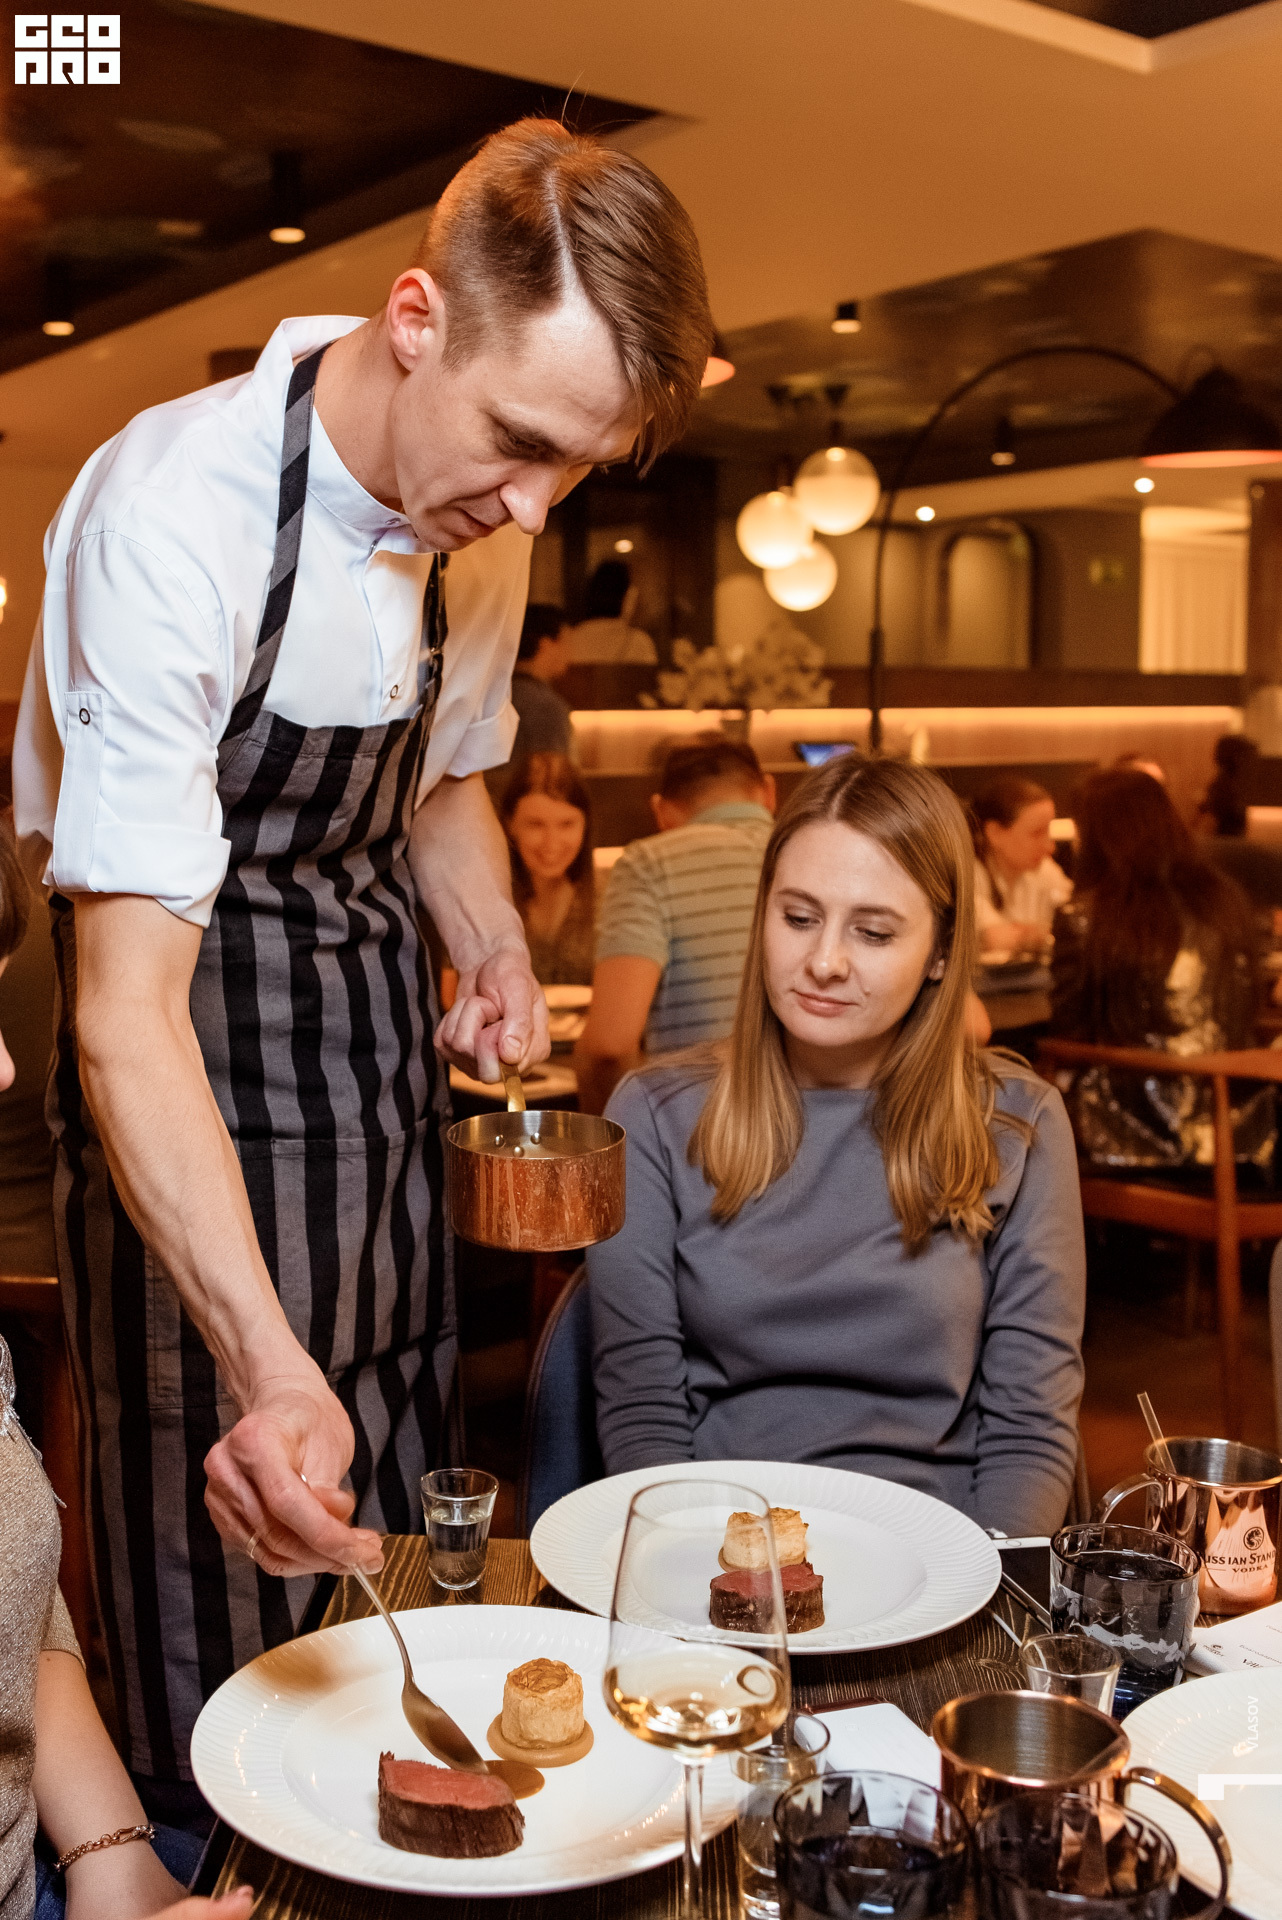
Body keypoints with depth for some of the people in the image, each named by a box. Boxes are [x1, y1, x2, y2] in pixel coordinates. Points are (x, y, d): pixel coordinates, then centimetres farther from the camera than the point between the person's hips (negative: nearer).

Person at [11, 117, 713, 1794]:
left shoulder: (479, 519, -4)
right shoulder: (171, 513, -28)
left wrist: (497, 955, -2)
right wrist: (267, 1367, -43)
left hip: (384, 1029, 7)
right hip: (189, 1044, -6)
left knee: (399, 1511, 17)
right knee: (216, 1518, 1)